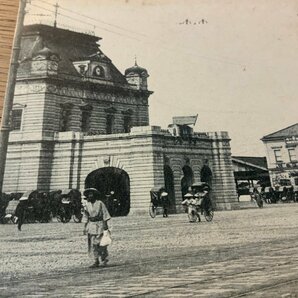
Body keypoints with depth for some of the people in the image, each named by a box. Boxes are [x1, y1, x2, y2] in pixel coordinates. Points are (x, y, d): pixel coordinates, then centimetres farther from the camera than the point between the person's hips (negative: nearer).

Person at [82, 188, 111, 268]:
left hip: (100, 225, -4)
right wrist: (85, 227, 7)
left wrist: (105, 226, -9)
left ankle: (105, 258, 22)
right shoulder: (86, 205, 6)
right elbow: (85, 217, 11)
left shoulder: (100, 203, -7)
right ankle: (96, 261, 14)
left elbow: (105, 215, -5)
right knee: (93, 244, 4)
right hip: (91, 225, 4)